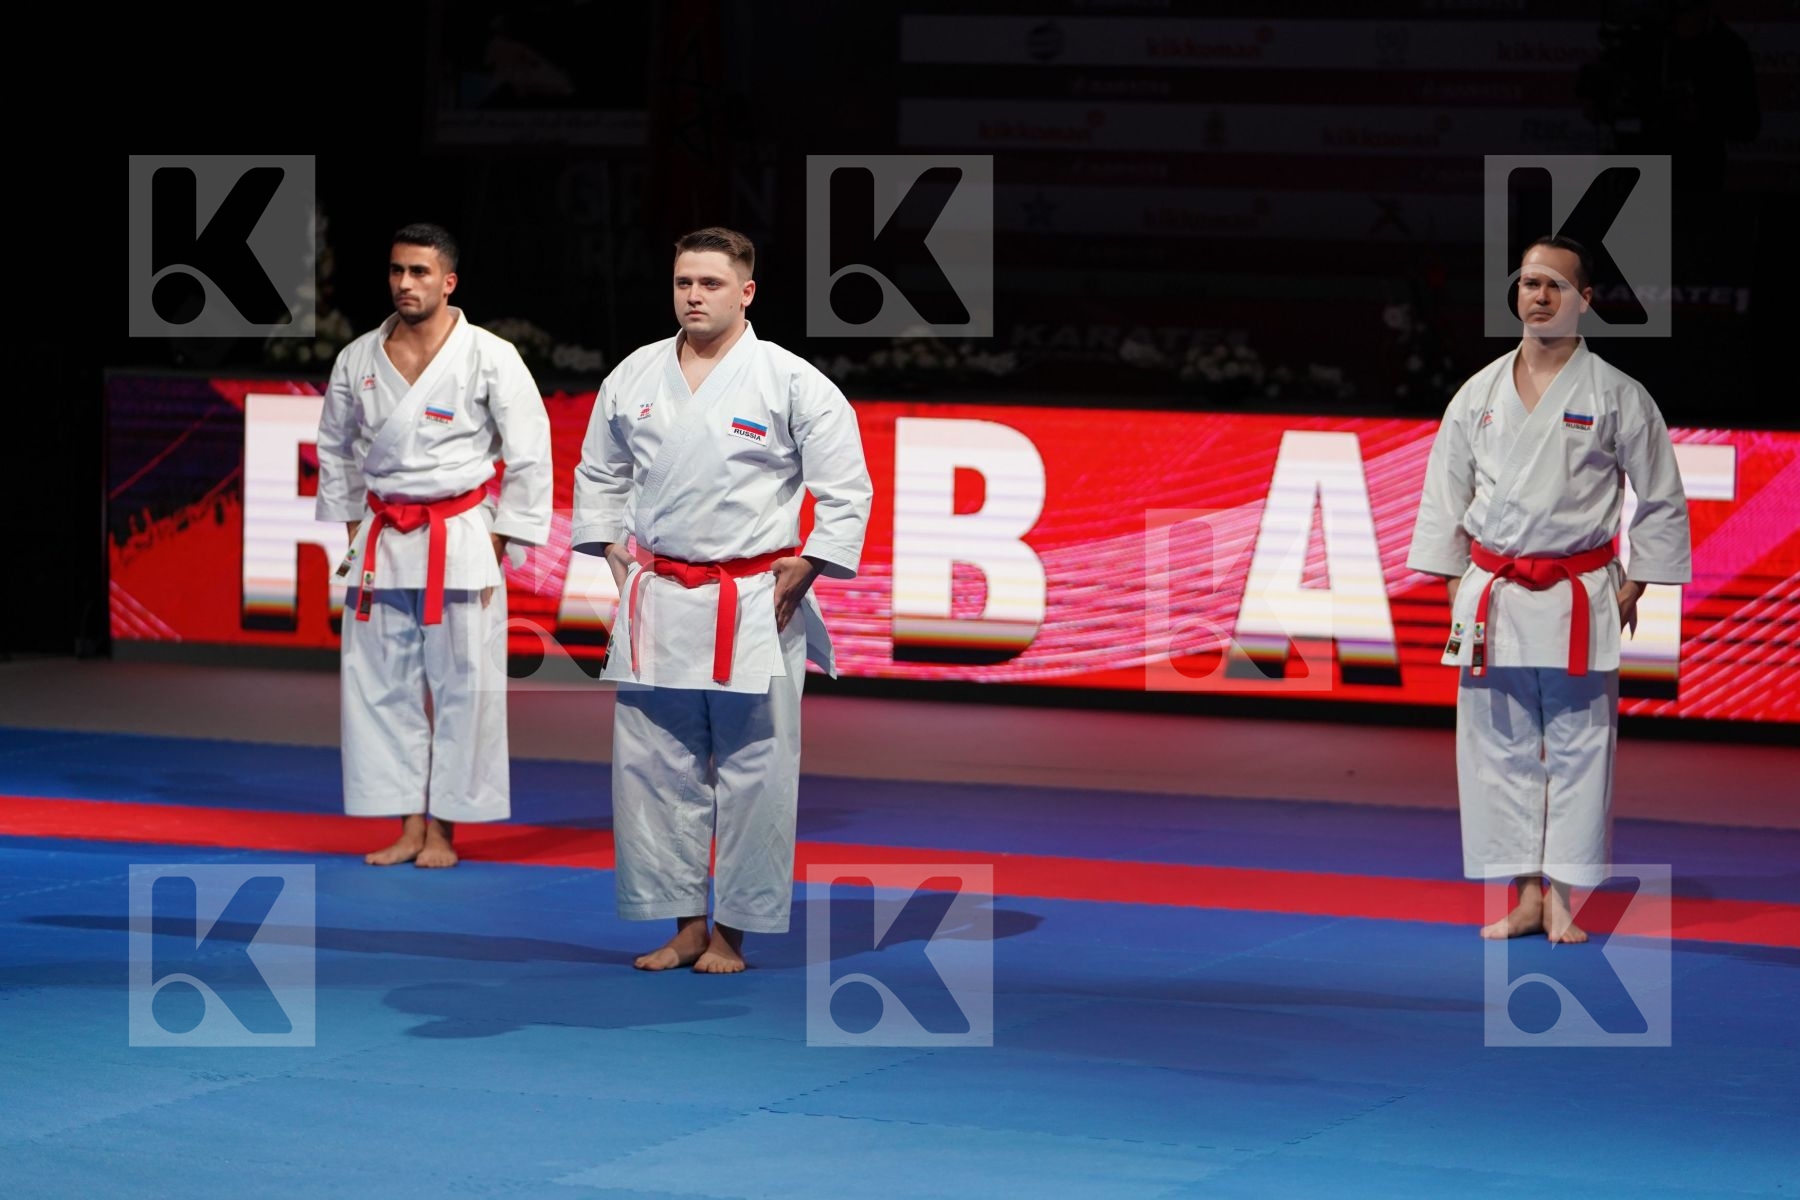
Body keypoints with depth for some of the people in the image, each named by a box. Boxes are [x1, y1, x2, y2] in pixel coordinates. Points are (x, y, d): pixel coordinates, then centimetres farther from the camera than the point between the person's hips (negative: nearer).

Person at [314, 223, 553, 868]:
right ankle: (408, 825, 12)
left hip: (462, 541, -4)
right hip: (382, 542, 4)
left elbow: (529, 457, -3)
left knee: (462, 687, -2)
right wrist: (351, 531, 13)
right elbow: (335, 448, 19)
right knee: (382, 687, 4)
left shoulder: (490, 357, -7)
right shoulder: (358, 360, 5)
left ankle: (444, 827, 7)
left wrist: (500, 546, -5)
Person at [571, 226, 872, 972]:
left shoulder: (792, 383, -5)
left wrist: (802, 573, -7)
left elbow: (845, 490, -3)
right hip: (657, 600, 4)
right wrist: (616, 555, 10)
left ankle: (734, 931, 9)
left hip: (754, 606, -4)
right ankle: (684, 923, 16)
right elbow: (598, 475, 20)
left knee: (752, 774, -1)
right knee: (654, 767, 5)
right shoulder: (635, 377, 7)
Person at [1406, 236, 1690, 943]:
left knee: (1578, 747, -2)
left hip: (1579, 601, -3)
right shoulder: (1479, 394, 7)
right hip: (1491, 597, 3)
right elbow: (1445, 492, 14)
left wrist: (1632, 589, 1)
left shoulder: (1617, 397, -2)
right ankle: (1526, 895, 11)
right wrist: (1452, 584, 8)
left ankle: (1563, 897, 4)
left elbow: (1661, 500, 4)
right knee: (1499, 749, 4)